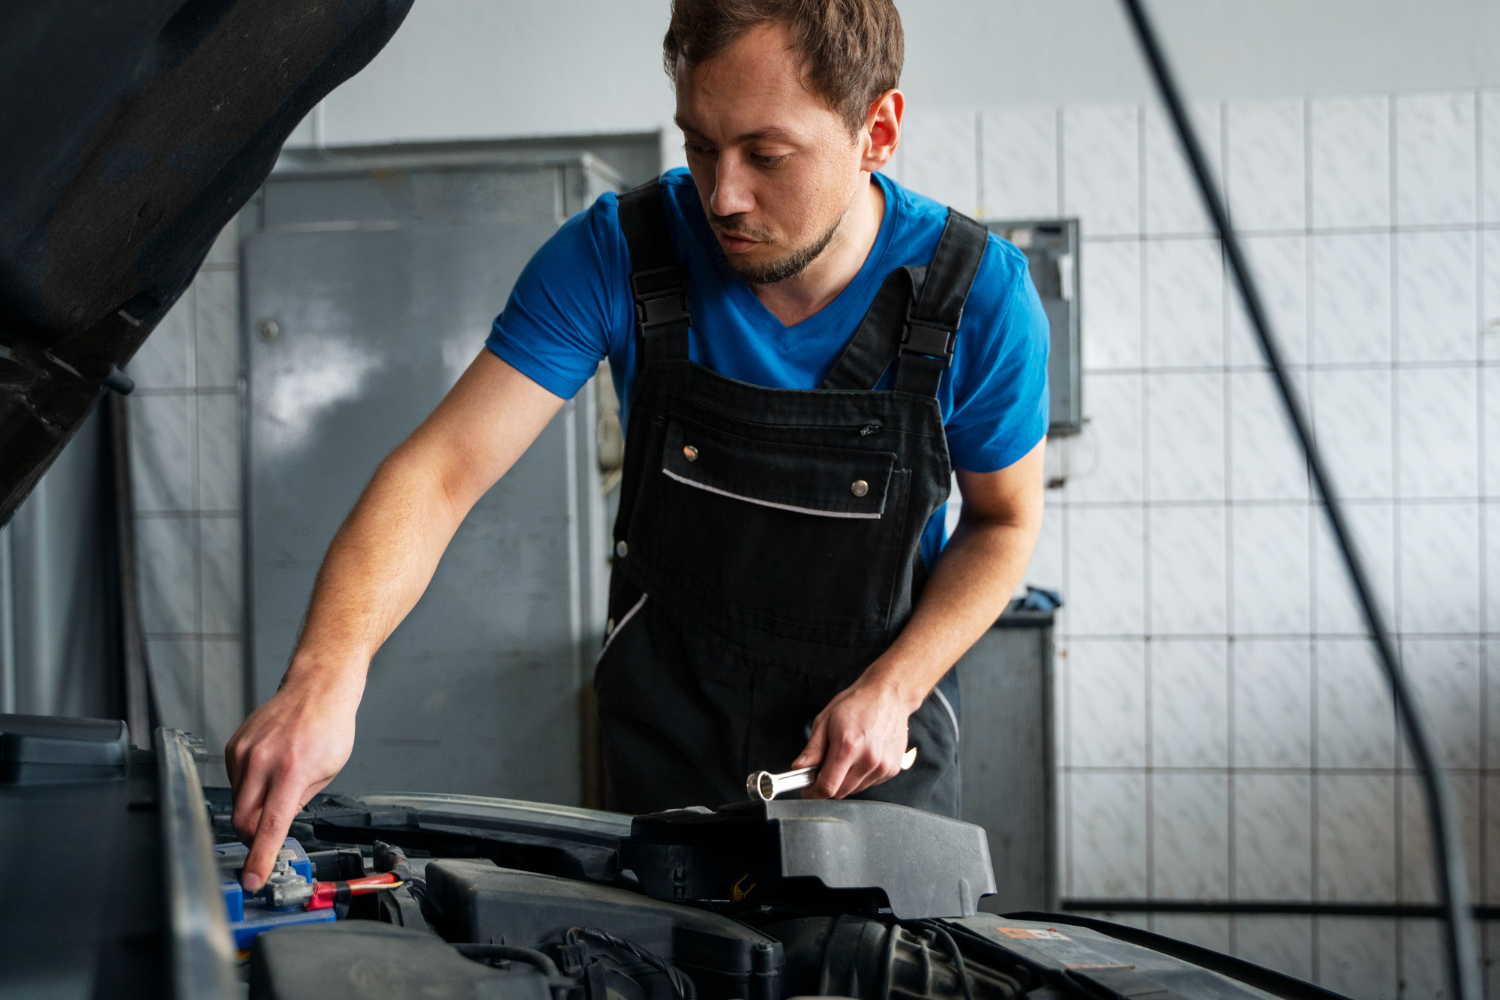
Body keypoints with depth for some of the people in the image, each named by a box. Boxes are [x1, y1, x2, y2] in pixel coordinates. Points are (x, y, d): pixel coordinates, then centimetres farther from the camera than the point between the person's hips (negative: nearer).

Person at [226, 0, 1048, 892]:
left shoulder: (982, 294, -19)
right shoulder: (617, 256, -21)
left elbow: (1006, 520, -2)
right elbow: (440, 470, -26)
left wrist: (894, 689, -17)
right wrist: (325, 677, -42)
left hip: (879, 748, 0)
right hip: (669, 731, 1)